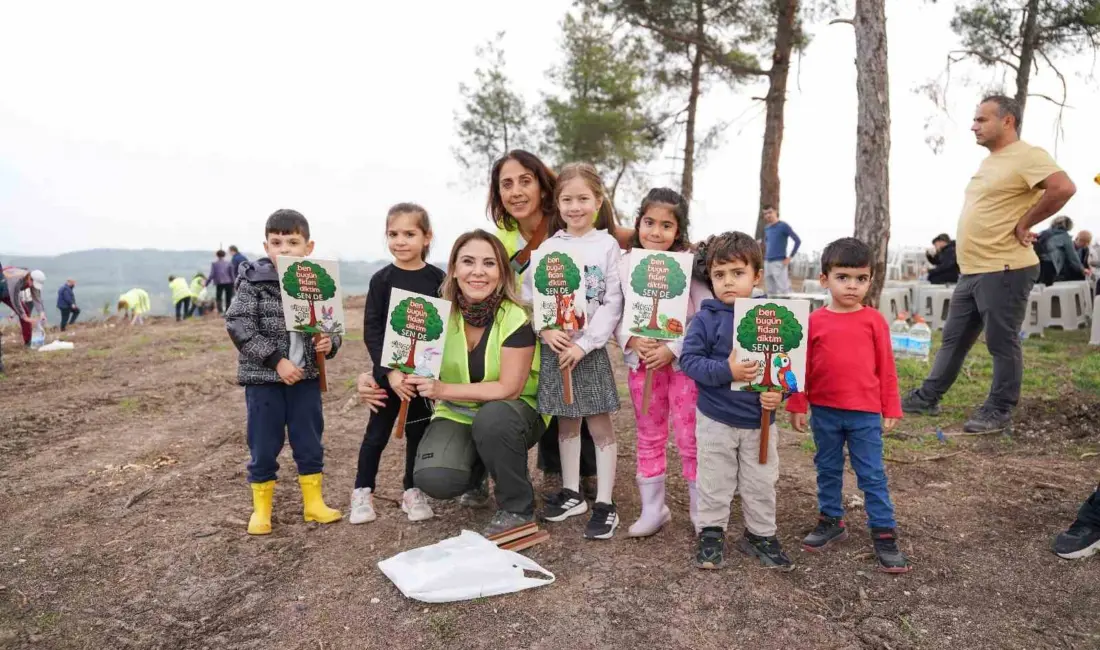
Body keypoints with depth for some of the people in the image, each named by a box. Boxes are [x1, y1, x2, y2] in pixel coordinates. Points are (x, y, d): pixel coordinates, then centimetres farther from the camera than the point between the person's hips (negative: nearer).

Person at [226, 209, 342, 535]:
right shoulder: (253, 282, -9)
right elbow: (240, 328, -15)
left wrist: (329, 343, -14)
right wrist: (276, 360, -20)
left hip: (306, 377, 3)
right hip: (263, 378, -3)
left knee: (310, 444, 13)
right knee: (264, 447, 9)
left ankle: (313, 503, 29)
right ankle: (261, 509, 26)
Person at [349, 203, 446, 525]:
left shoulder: (438, 278, -2)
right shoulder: (382, 279, -5)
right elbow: (371, 330, -8)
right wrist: (389, 371, -17)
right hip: (388, 371, -1)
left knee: (418, 431, 12)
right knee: (377, 432, 8)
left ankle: (412, 492, 27)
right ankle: (362, 493, 23)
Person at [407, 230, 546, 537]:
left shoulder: (516, 319, -21)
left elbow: (509, 389, -22)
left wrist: (444, 390, -28)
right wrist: (378, 378, -19)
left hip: (510, 415, -3)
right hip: (457, 415, 3)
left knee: (491, 417, -37)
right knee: (434, 479, -24)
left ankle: (517, 509, -11)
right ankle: (478, 467, 15)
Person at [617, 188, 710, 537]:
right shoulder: (626, 263, -1)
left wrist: (673, 349, -20)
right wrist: (632, 340, -17)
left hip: (683, 360, -3)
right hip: (641, 361, 3)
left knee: (690, 438, 6)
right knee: (649, 437, 14)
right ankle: (652, 508, 29)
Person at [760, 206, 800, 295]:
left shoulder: (784, 226, -5)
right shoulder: (766, 228, 14)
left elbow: (798, 241, -8)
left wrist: (789, 257, -11)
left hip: (779, 262, -7)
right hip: (767, 263, 7)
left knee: (783, 290, -9)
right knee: (770, 291, 8)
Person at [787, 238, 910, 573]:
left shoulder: (874, 320, -4)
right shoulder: (814, 322, -4)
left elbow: (886, 367, 0)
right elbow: (801, 366, 0)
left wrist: (891, 408, 1)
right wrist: (797, 406, 0)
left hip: (866, 413, -1)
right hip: (824, 412, 2)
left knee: (872, 474, 6)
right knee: (828, 470, 16)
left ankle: (884, 533, 17)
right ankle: (831, 521, 31)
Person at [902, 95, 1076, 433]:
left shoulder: (1026, 156, -11)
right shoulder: (989, 162, 18)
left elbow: (1063, 188, -25)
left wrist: (1023, 224, -16)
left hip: (1004, 270, -10)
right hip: (971, 270, 10)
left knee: (1002, 343, 1)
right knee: (953, 338, 13)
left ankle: (999, 411, 12)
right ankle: (927, 398, 21)